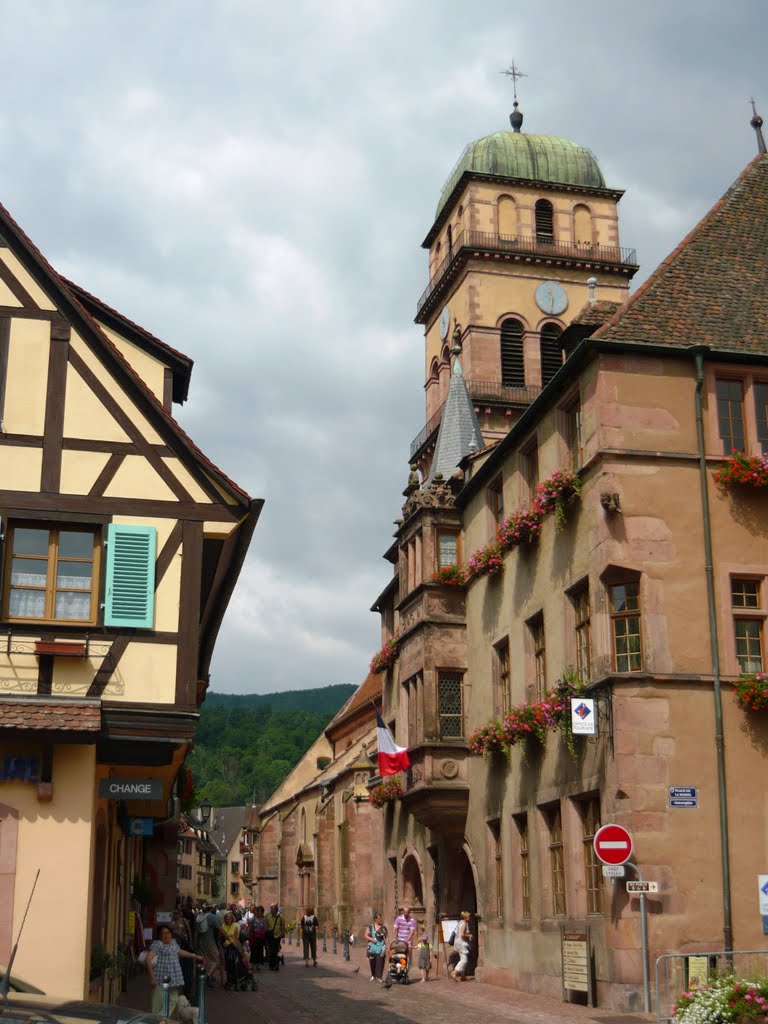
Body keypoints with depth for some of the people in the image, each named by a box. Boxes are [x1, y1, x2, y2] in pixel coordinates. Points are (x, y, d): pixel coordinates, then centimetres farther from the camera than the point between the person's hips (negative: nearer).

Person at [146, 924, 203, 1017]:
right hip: (161, 980, -8)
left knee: (173, 1000, 10)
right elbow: (148, 960, -18)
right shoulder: (157, 944, -9)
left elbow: (179, 952, 35)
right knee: (159, 1004, -8)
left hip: (173, 979, 8)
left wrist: (195, 956, 38)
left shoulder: (173, 942, 16)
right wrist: (152, 977, -24)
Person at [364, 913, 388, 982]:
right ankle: (373, 976, 21)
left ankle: (378, 976, -8)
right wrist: (371, 939, -13)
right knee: (372, 962, 5)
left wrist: (386, 945, -2)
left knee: (380, 962, -10)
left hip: (381, 947, -1)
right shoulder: (370, 927, 5)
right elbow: (366, 935, 5)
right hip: (372, 947, 1)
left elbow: (387, 936, 9)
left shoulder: (383, 927, 5)